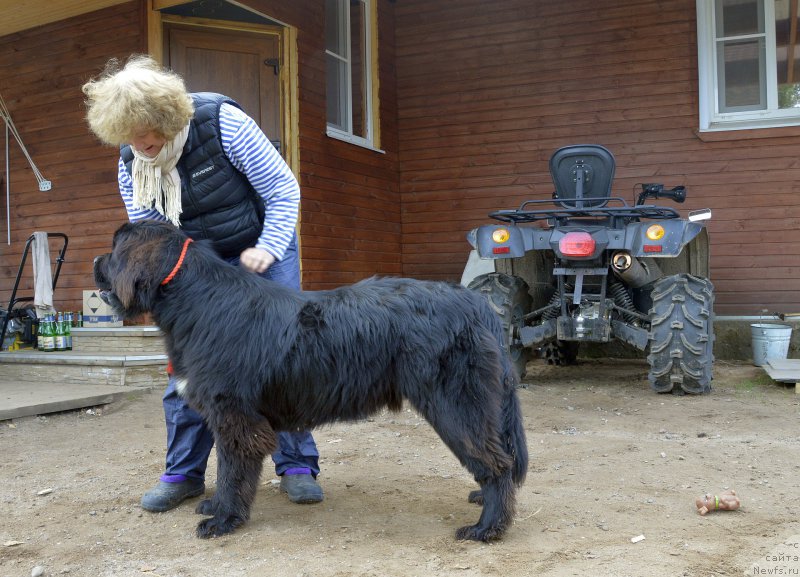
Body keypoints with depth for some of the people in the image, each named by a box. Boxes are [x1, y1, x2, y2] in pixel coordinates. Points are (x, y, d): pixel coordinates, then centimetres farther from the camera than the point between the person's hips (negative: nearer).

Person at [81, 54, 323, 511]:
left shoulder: (222, 122, -23)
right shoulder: (131, 160, -10)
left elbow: (284, 189, -18)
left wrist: (268, 249, -27)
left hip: (262, 250, -3)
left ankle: (298, 465, 5)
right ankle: (184, 473, 13)